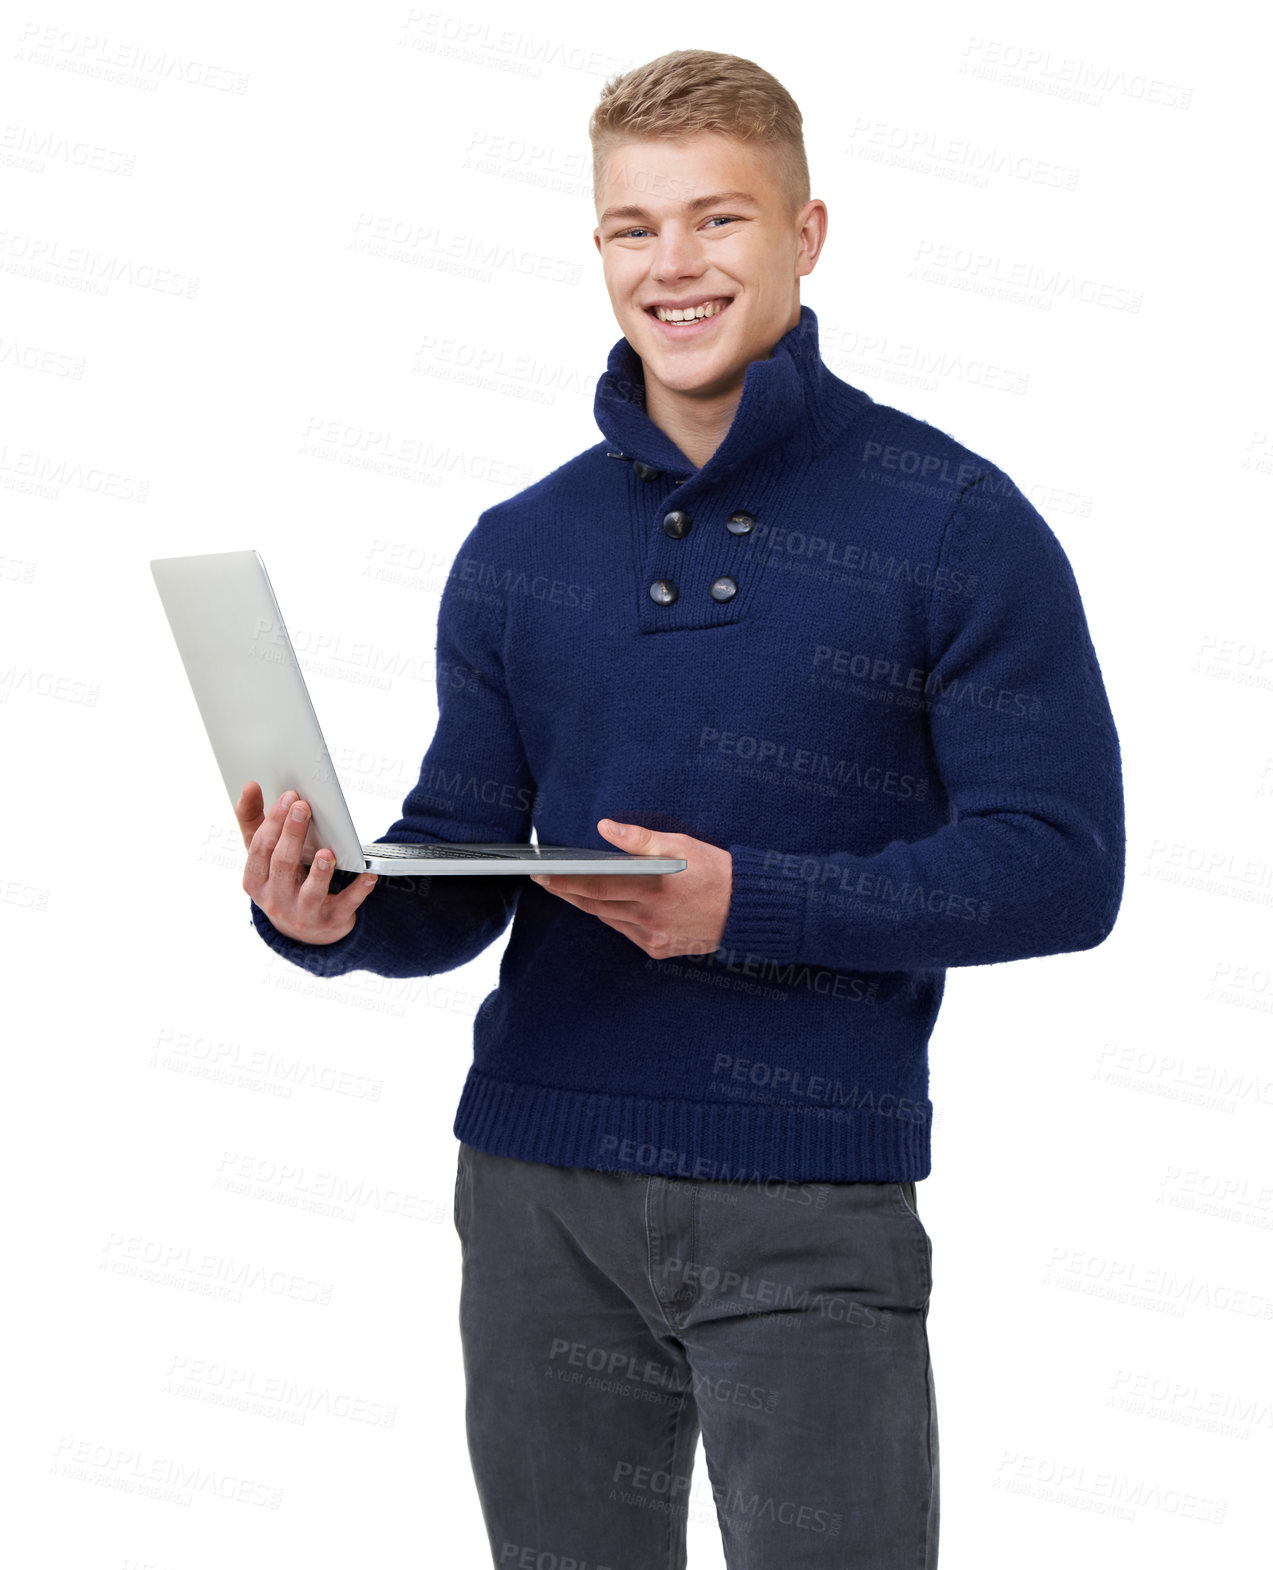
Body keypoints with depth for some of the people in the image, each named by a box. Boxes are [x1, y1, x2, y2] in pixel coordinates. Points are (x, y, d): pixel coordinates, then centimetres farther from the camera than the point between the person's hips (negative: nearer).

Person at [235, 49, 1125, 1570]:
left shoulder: (953, 522, -4)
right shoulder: (517, 547, 10)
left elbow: (1062, 863, -9)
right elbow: (457, 875, 12)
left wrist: (750, 902, -20)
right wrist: (333, 916, -11)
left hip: (813, 1205, -4)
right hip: (537, 1187, 4)